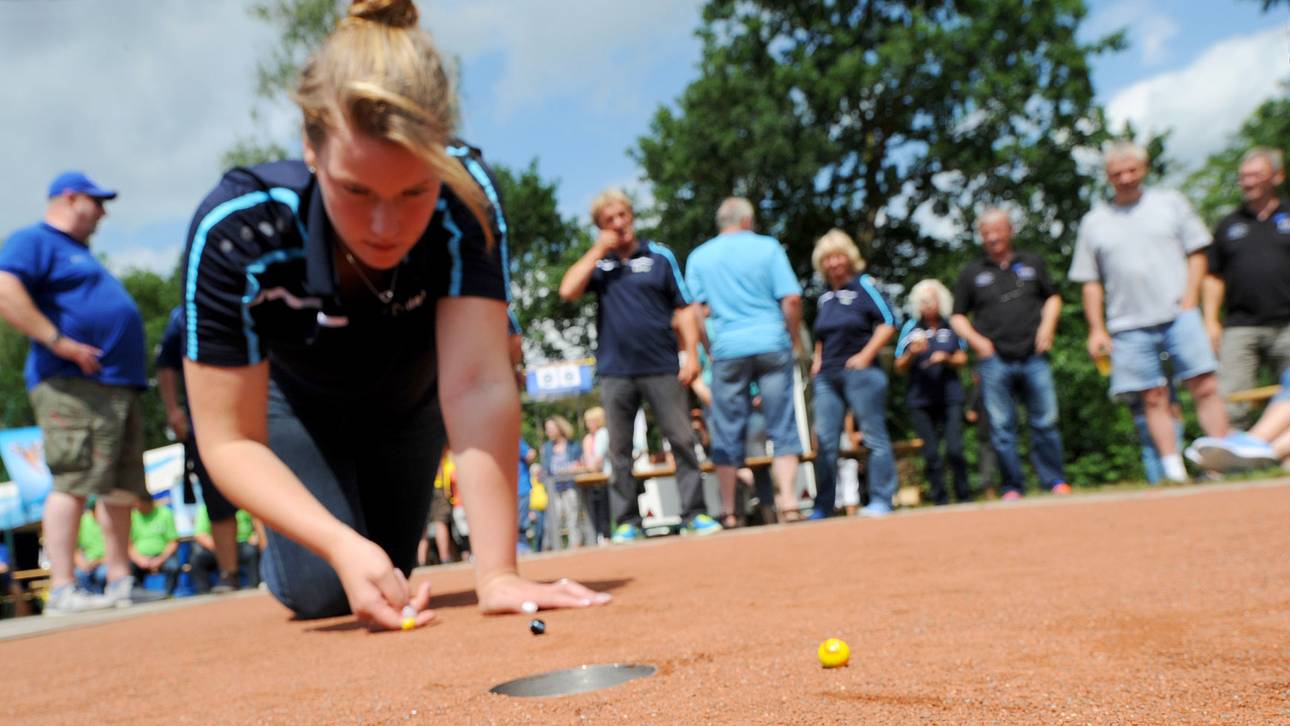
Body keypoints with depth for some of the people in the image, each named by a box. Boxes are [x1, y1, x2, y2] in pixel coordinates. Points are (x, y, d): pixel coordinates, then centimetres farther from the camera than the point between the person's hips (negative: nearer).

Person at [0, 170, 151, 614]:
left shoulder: (80, 254, 29)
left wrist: (133, 374, 23)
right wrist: (60, 342, -21)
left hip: (120, 385, 10)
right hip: (73, 385, -10)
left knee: (122, 489, 8)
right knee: (74, 481, -15)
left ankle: (120, 583, 12)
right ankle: (62, 590, -14)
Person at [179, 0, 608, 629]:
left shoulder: (465, 196, -39)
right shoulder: (234, 231, -40)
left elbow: (479, 384, -45)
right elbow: (229, 439, -35)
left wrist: (497, 573, -52)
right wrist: (341, 546, -50)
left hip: (406, 400, 2)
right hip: (293, 402, -1)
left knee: (387, 586, 9)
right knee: (324, 592, -11)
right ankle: (277, 554, 25)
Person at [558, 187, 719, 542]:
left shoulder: (660, 256, 7)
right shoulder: (597, 263, 11)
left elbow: (683, 309, 6)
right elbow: (568, 291, -7)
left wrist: (691, 353, -3)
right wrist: (599, 250, -5)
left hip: (662, 368, -1)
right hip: (615, 372, 1)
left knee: (683, 441, -2)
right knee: (619, 452, 5)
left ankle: (694, 514, 6)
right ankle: (626, 522, 12)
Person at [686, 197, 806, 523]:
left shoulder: (699, 256, 8)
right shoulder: (767, 247, 3)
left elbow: (698, 310, 3)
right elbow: (791, 299, -4)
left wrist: (708, 348, 13)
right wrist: (794, 337, 8)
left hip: (728, 349, 1)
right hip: (771, 345, -1)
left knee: (728, 431, 7)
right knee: (782, 426, 4)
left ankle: (729, 512, 12)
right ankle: (788, 502, -3)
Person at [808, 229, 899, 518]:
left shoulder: (864, 284, -3)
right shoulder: (824, 297, 16)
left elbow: (888, 323, -10)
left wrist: (865, 356, -15)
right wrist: (817, 361, 13)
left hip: (860, 372, -6)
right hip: (827, 377, 6)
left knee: (874, 437, -2)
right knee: (825, 441, 4)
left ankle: (881, 502, 3)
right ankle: (822, 507, 9)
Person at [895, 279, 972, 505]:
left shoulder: (951, 326, 5)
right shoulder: (911, 328, 4)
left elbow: (962, 359, 9)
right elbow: (900, 367, 5)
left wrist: (947, 359, -11)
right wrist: (912, 353, -15)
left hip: (950, 395, 0)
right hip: (921, 399, 0)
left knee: (955, 448, -9)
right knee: (931, 453, 0)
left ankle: (964, 497, 6)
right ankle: (940, 500, 10)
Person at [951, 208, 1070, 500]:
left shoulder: (1032, 263, 16)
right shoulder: (971, 273, 12)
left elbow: (1053, 297, 22)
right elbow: (957, 316, 12)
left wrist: (1047, 325, 4)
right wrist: (976, 340, -3)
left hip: (1034, 356, 1)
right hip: (994, 361, -1)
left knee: (1045, 422, 1)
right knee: (1002, 427, -1)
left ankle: (1055, 480, 12)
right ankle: (1012, 486, 7)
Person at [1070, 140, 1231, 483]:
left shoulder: (1170, 203, 11)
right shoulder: (1094, 222, 11)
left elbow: (1196, 254, 10)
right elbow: (1091, 284, 11)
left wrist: (1189, 301, -3)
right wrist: (1097, 330, 3)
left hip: (1178, 314, 0)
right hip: (1129, 325, 1)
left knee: (1205, 387, -6)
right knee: (1154, 399, 0)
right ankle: (1174, 472, 3)